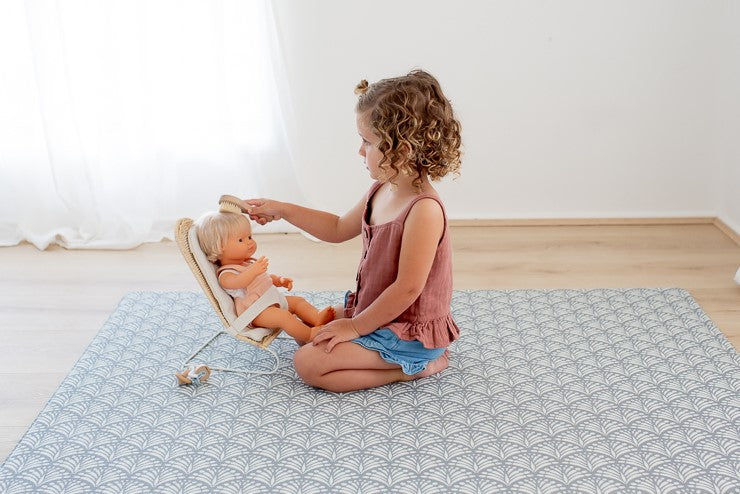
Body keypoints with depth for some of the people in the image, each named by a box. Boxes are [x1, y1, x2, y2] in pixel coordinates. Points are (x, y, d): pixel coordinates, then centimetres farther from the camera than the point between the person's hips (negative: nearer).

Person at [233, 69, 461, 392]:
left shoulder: (424, 209, -29)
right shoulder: (381, 191, 0)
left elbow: (407, 289, -27)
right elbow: (339, 229, 18)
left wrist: (356, 326, -16)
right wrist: (281, 210, 13)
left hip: (408, 330, -10)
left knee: (308, 364, -15)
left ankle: (412, 368, -5)